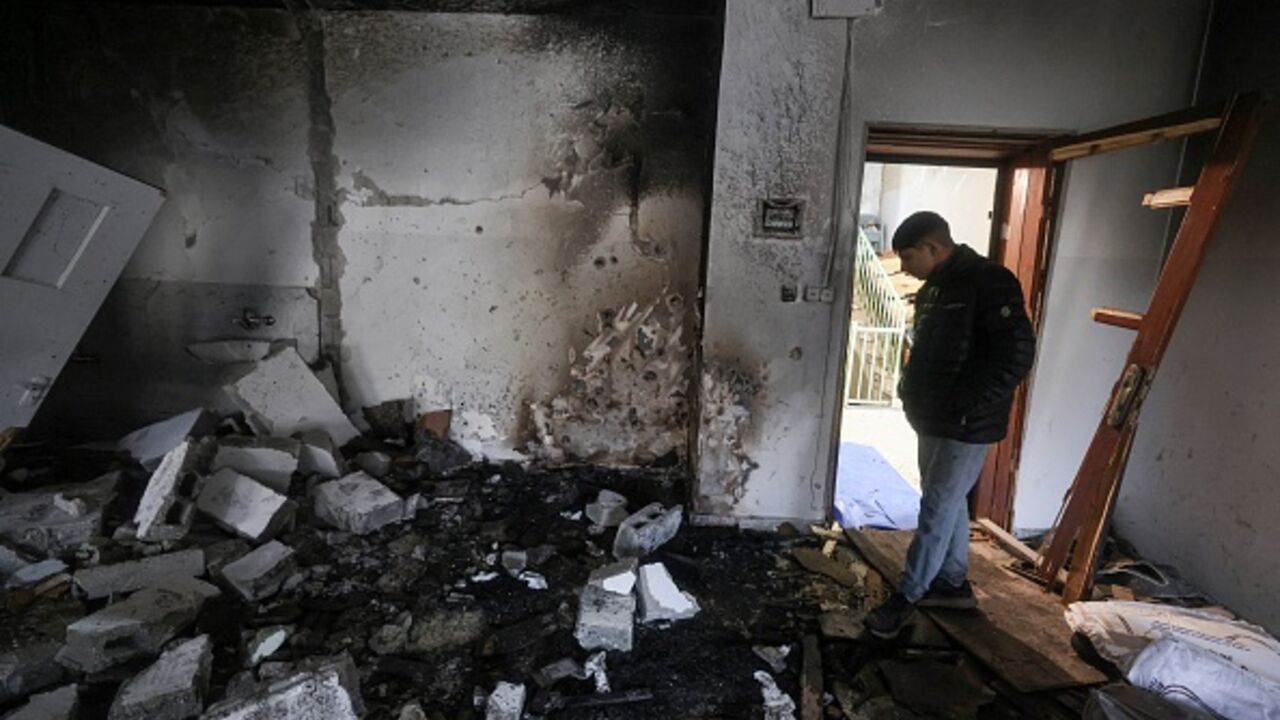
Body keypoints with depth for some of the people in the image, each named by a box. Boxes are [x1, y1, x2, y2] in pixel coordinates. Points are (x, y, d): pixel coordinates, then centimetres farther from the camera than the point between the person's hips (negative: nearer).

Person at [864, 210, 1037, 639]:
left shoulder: (988, 282, -16)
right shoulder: (935, 287, 12)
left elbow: (1017, 354, -21)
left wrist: (966, 405, -23)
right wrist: (912, 392, 9)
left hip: (966, 426, -9)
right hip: (933, 419, 9)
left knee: (937, 509, -2)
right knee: (948, 503, 18)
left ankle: (907, 596, 9)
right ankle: (953, 583, 33)